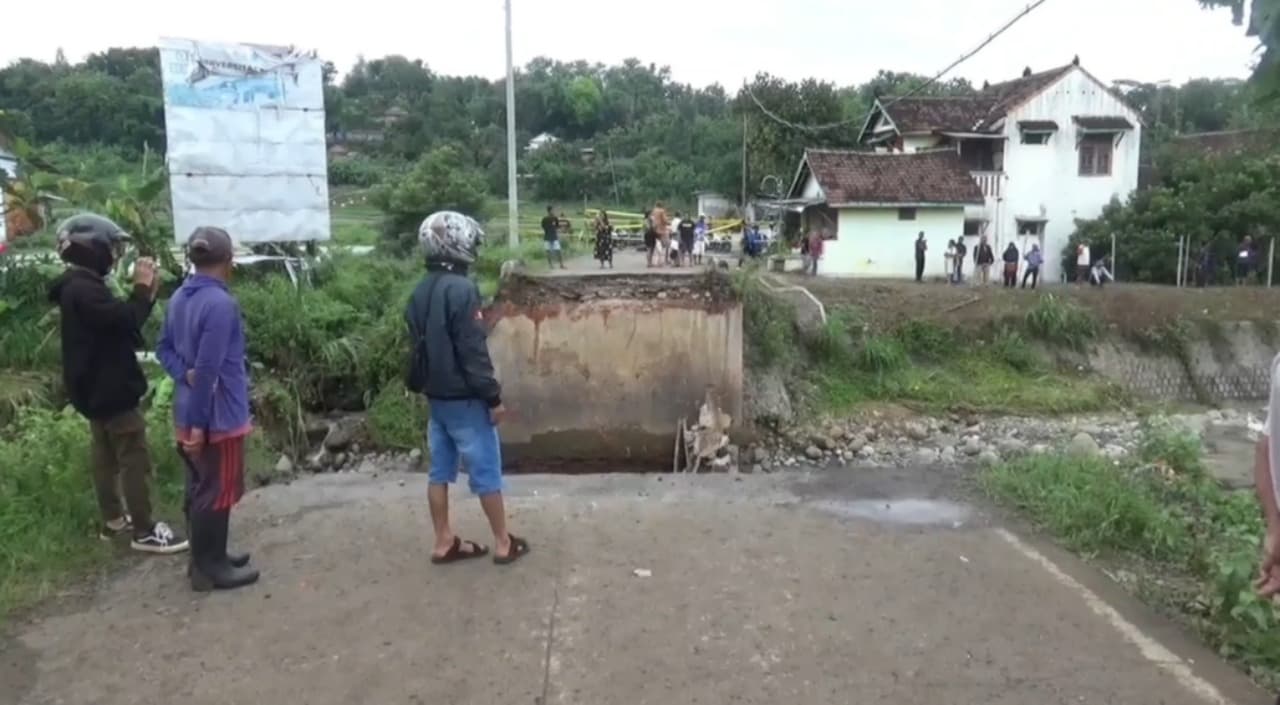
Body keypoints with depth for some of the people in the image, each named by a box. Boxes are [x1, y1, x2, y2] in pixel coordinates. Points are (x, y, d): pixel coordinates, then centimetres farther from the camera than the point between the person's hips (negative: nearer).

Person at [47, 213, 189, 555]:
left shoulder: (80, 286, 14)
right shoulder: (83, 289, -20)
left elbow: (120, 320, 13)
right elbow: (124, 319, -30)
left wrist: (147, 292, 1)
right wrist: (142, 288, -18)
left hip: (98, 388, 11)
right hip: (110, 389, -11)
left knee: (106, 456, 17)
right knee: (135, 459, -6)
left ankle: (113, 519, 28)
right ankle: (144, 530, -1)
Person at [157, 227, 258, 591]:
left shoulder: (179, 297, 7)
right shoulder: (220, 303, -23)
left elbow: (164, 348, 12)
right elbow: (208, 368, -25)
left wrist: (184, 375, -5)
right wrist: (200, 422, -21)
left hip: (187, 412, 9)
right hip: (218, 415, -9)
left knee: (198, 489, 18)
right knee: (218, 492, 4)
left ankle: (206, 557, 32)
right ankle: (210, 569, 15)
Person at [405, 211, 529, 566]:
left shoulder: (420, 293, 7)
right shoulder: (461, 290, -20)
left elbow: (419, 347, 13)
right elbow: (473, 351, -21)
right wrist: (493, 396, -15)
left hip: (435, 396, 8)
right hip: (464, 398, -8)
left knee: (440, 470, 13)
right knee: (486, 471, 2)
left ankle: (444, 542, 21)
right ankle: (504, 543, 12)